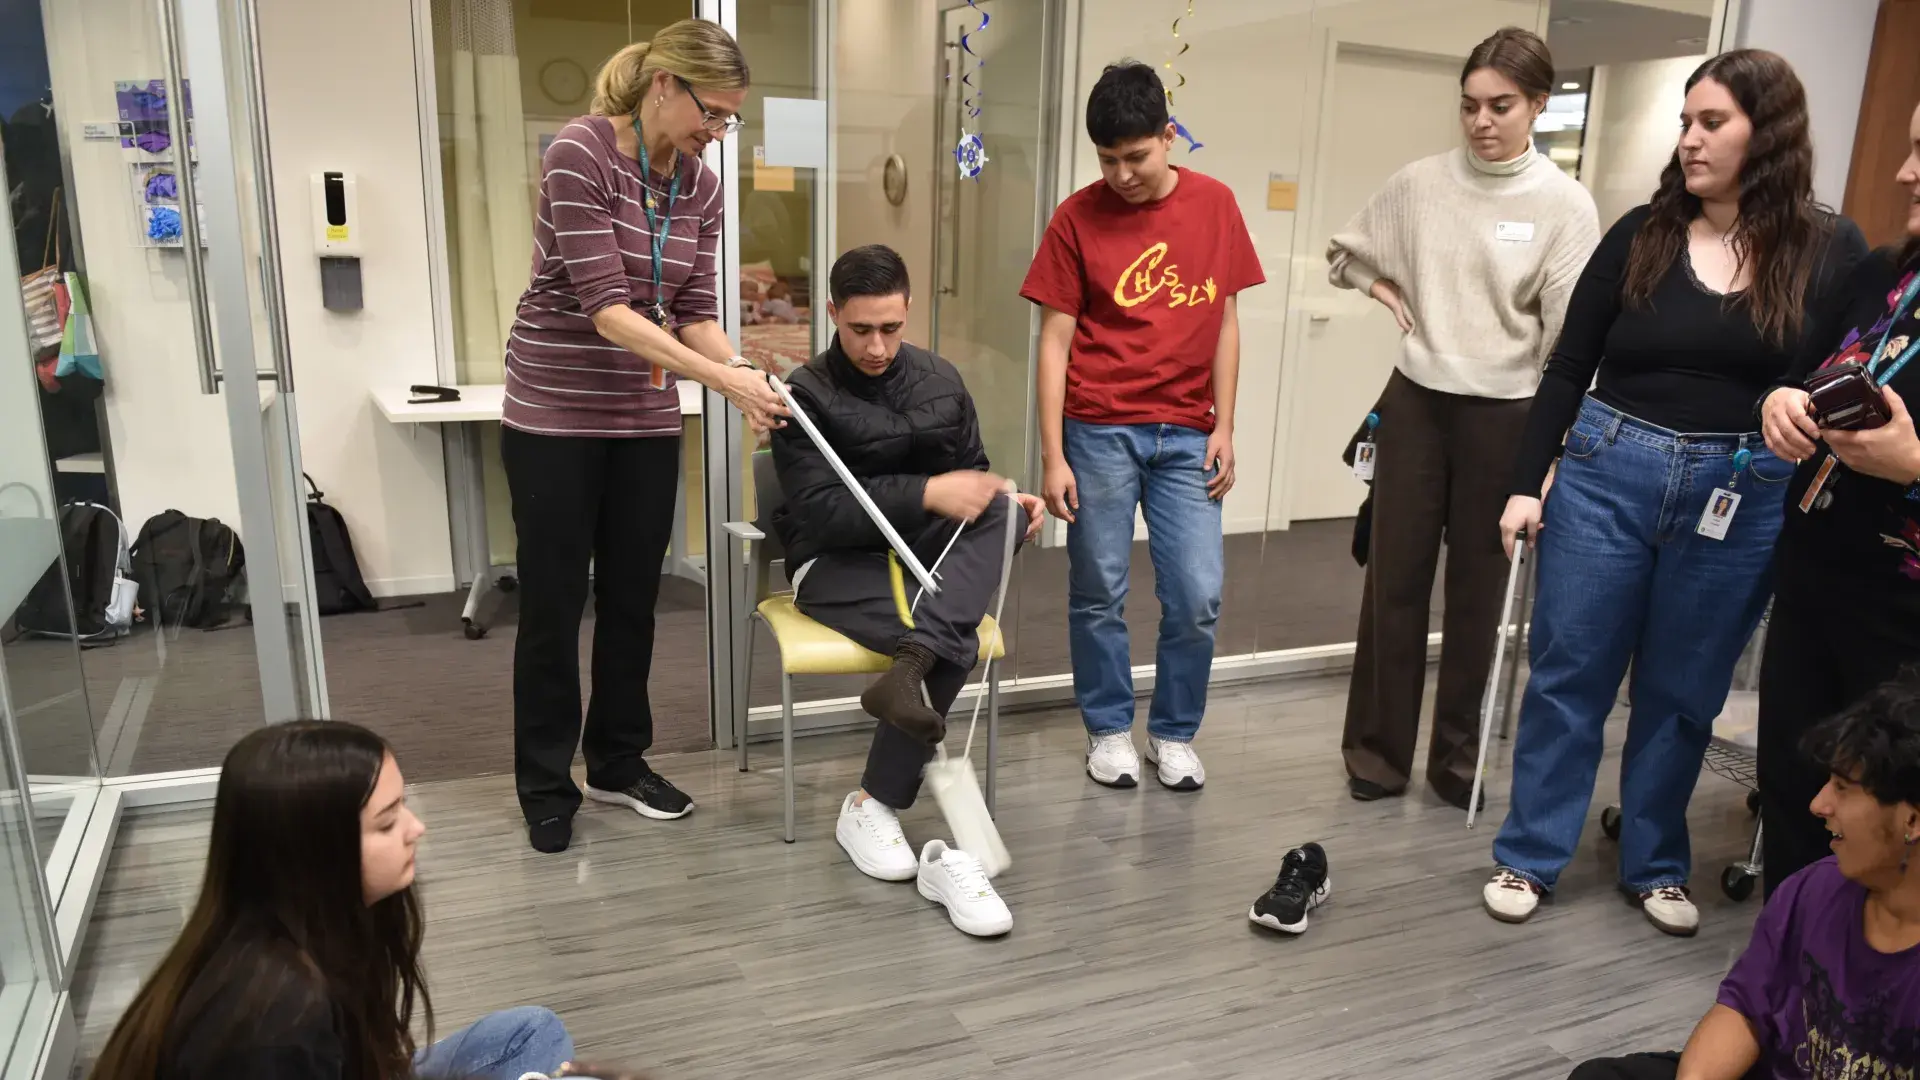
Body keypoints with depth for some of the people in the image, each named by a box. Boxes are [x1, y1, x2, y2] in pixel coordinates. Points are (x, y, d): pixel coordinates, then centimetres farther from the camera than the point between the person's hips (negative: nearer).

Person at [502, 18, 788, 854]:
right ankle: (546, 785, 20)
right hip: (556, 414, -5)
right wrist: (722, 378, -28)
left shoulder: (701, 188, 2)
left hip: (647, 418, 6)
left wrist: (747, 377, -15)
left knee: (633, 597, 12)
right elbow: (604, 308, -24)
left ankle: (618, 763, 29)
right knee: (553, 604, 4)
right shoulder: (579, 153, -17)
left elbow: (695, 312, 3)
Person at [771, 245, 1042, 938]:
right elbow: (821, 513, -18)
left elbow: (973, 472, 15)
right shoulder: (807, 395, -7)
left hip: (924, 552, 5)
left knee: (1000, 510, -27)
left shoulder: (941, 380, 9)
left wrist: (1007, 502, -10)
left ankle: (913, 662, -45)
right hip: (837, 563, -5)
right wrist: (928, 494, -27)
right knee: (957, 644, -31)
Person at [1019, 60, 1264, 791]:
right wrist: (1053, 457, -9)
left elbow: (1225, 322, 7)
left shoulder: (1215, 204, 3)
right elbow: (1054, 340, -5)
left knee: (1197, 596, 2)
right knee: (1099, 593, 6)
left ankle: (1174, 732, 22)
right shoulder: (1078, 218, -5)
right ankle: (1108, 729, 25)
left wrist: (1223, 428, 2)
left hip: (1186, 434, 2)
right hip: (1100, 431, -2)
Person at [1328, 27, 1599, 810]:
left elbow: (1571, 334, -8)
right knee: (1395, 578, 5)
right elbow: (1345, 252, 17)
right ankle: (1377, 747, 18)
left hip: (1504, 414, -2)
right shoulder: (1420, 183, 1)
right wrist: (1388, 293, 1)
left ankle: (1457, 751, 23)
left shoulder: (1565, 204, -6)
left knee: (1479, 586, 8)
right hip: (1416, 402, 2)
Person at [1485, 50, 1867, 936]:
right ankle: (1528, 856, 21)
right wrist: (1525, 483, -2)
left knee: (1683, 692, 13)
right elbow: (1567, 370, 2)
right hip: (1606, 474, 0)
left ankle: (1655, 866, 31)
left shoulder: (1830, 250, 0)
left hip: (1742, 501, 0)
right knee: (1567, 674, 7)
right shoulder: (1642, 234, 1)